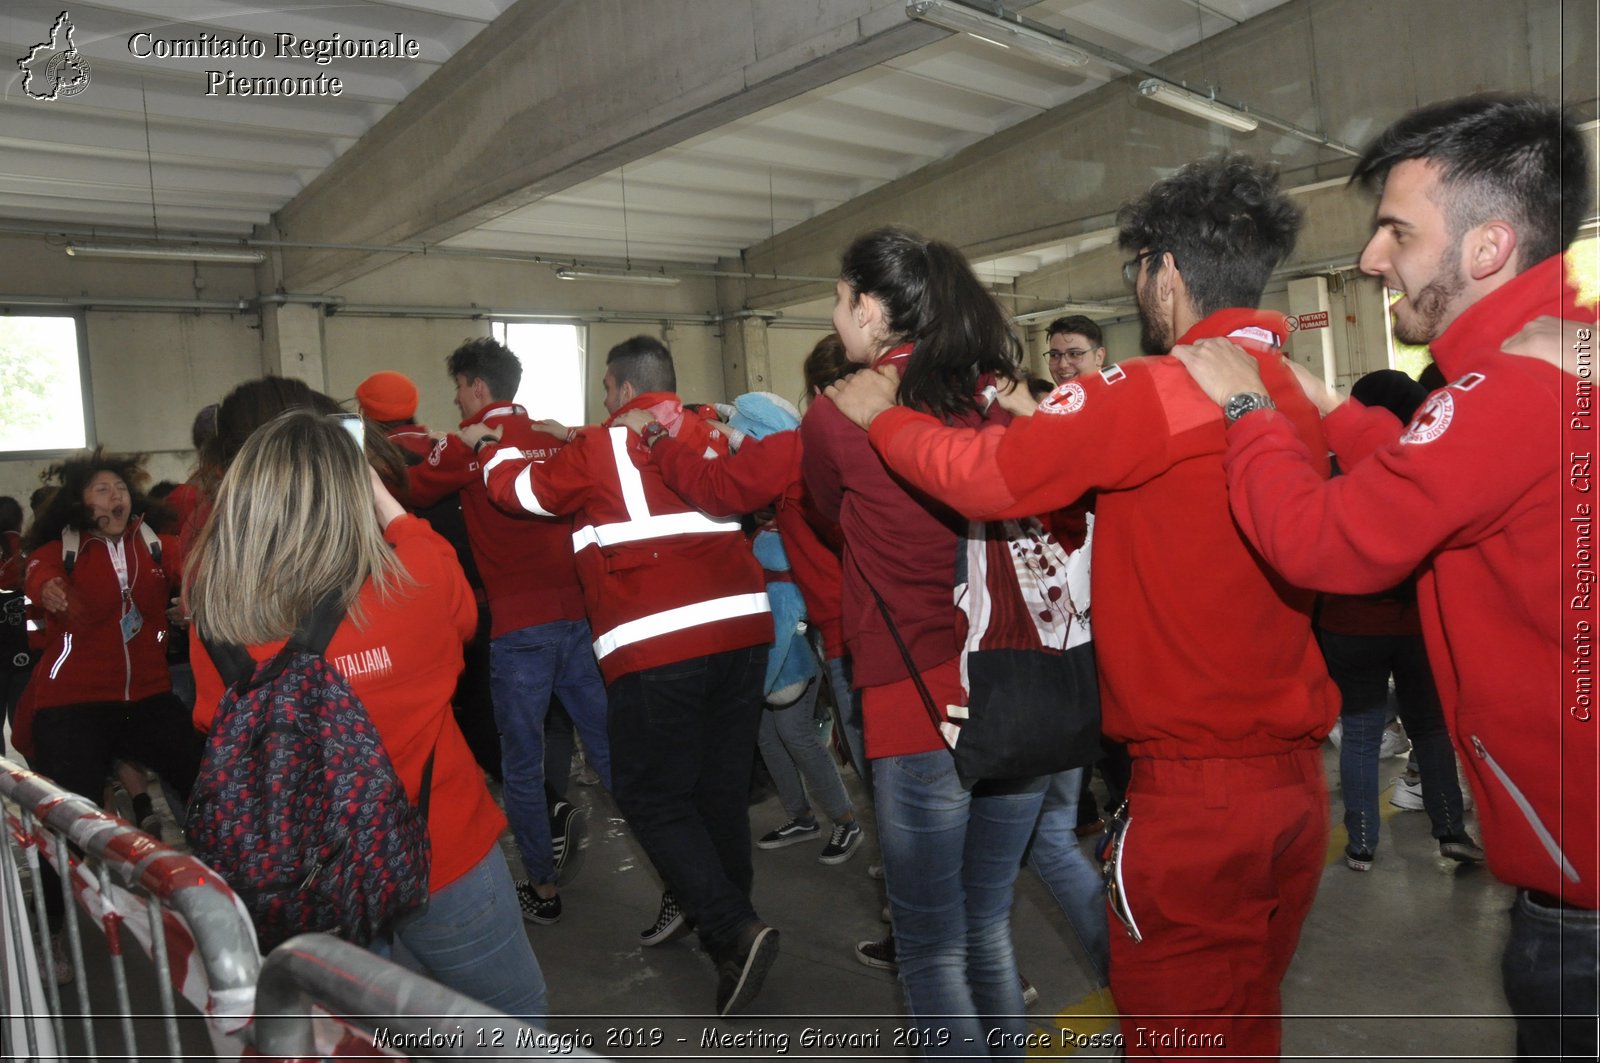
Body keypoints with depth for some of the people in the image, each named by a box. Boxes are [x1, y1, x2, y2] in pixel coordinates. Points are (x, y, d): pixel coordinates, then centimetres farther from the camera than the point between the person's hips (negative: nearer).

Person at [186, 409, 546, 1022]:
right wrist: (384, 499, 6)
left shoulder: (216, 614, -16)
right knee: (515, 1015, 19)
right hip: (439, 854, -3)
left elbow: (215, 726, 5)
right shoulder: (413, 580, -22)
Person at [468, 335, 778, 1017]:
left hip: (656, 647, -5)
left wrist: (489, 446, 36)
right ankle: (726, 923, 30)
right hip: (742, 626, 6)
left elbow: (525, 488, 13)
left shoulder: (598, 450, 0)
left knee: (651, 795, 5)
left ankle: (732, 930, -6)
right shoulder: (712, 438, 12)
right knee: (721, 787, 17)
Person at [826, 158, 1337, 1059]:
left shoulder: (1153, 393, -17)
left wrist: (880, 415, 1)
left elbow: (986, 477, -16)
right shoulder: (1297, 398, 7)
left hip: (1196, 789, -8)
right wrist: (1043, 426, 19)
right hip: (1297, 777, 8)